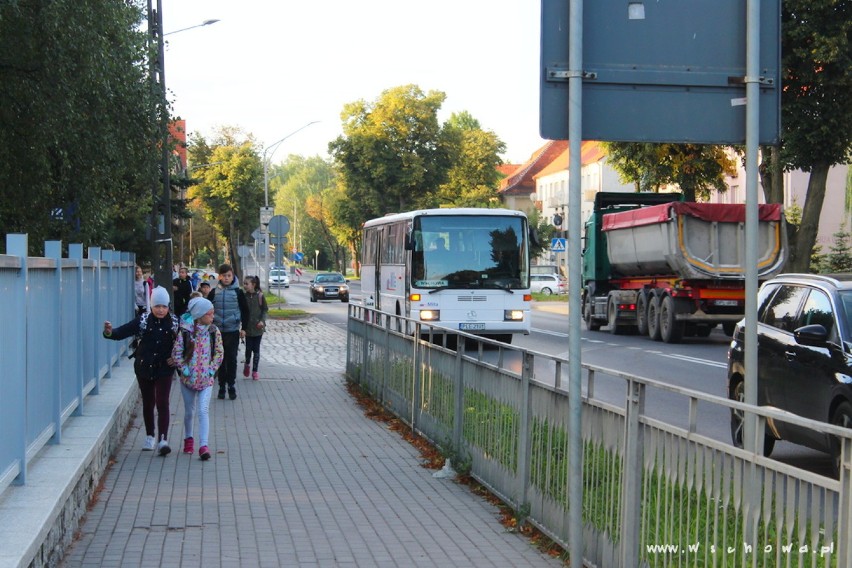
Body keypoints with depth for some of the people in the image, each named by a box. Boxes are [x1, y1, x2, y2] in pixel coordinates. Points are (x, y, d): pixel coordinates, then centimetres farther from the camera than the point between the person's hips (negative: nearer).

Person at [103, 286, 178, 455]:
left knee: (162, 403, -10)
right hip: (144, 368, 2)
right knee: (148, 403, 14)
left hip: (164, 369, -1)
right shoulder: (143, 320, -6)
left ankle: (163, 440, -15)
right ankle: (149, 437, 29)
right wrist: (110, 332, -33)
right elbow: (122, 332, -13)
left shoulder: (174, 322, -4)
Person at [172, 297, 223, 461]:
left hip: (206, 379, 0)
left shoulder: (214, 332, -2)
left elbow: (219, 352, 4)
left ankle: (203, 445, -16)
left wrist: (212, 369, -4)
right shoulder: (185, 331, -9)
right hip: (188, 378, 0)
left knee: (203, 411, -12)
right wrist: (184, 369, -10)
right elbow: (176, 353, -6)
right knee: (189, 411, 14)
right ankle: (188, 438, 35)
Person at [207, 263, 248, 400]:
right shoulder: (214, 292, 3)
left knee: (231, 359, -5)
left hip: (233, 331, -2)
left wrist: (243, 328, -2)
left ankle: (231, 385, 3)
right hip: (217, 331, 2)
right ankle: (221, 386, 12)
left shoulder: (238, 292, -2)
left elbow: (245, 311, 3)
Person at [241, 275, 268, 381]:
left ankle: (255, 371, 13)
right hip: (248, 327, 1)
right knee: (248, 348, 2)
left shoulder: (260, 296, -7)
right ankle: (247, 363, 31)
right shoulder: (244, 296, -2)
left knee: (256, 349, 4)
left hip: (258, 327, -1)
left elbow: (265, 309, -2)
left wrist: (262, 320, -15)